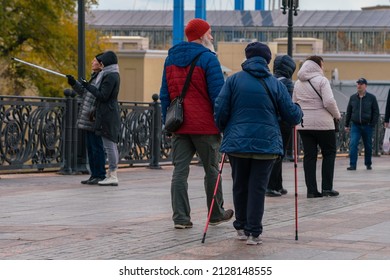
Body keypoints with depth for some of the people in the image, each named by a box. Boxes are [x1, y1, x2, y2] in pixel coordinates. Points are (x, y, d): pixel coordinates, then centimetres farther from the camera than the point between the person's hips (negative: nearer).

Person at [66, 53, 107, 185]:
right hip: (88, 120, 10)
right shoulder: (95, 76, 19)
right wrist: (74, 83, 15)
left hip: (95, 120, -10)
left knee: (97, 147, -6)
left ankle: (100, 176, -2)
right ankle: (94, 175, 17)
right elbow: (85, 92, 25)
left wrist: (95, 113, -23)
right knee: (90, 148, 12)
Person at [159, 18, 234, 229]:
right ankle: (216, 214, 20)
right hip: (205, 125, -5)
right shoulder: (208, 59, -9)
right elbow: (217, 94, -12)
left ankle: (180, 217, -2)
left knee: (180, 170, 3)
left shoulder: (170, 59, 12)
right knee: (211, 170, 9)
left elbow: (165, 95, 15)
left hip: (179, 125, 5)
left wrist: (167, 122, 18)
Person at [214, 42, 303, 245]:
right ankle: (253, 232, 0)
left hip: (237, 142, 1)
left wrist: (223, 130, 16)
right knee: (258, 188, 3)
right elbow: (292, 115, 3)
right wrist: (298, 112, 27)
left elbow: (220, 110, -3)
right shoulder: (275, 84, 3)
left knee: (240, 186, 16)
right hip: (266, 144, -1)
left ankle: (241, 228, 25)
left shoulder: (234, 80, 1)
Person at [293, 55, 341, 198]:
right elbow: (329, 102, -16)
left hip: (303, 124, 5)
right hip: (323, 124, -5)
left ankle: (311, 189, 3)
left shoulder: (298, 83, 11)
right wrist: (337, 115, -1)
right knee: (329, 153, 8)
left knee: (309, 155, 7)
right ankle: (327, 188, 5)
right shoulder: (321, 80, -9)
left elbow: (293, 103, 13)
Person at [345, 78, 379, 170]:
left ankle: (368, 164, 22)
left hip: (367, 126, -1)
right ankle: (352, 165, -13)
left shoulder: (371, 97, 1)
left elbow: (376, 112, 2)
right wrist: (347, 125, 11)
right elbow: (348, 112, 14)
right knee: (353, 144, -13)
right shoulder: (353, 98, 7)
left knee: (368, 146, 8)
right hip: (355, 126, 1)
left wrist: (373, 124, -7)